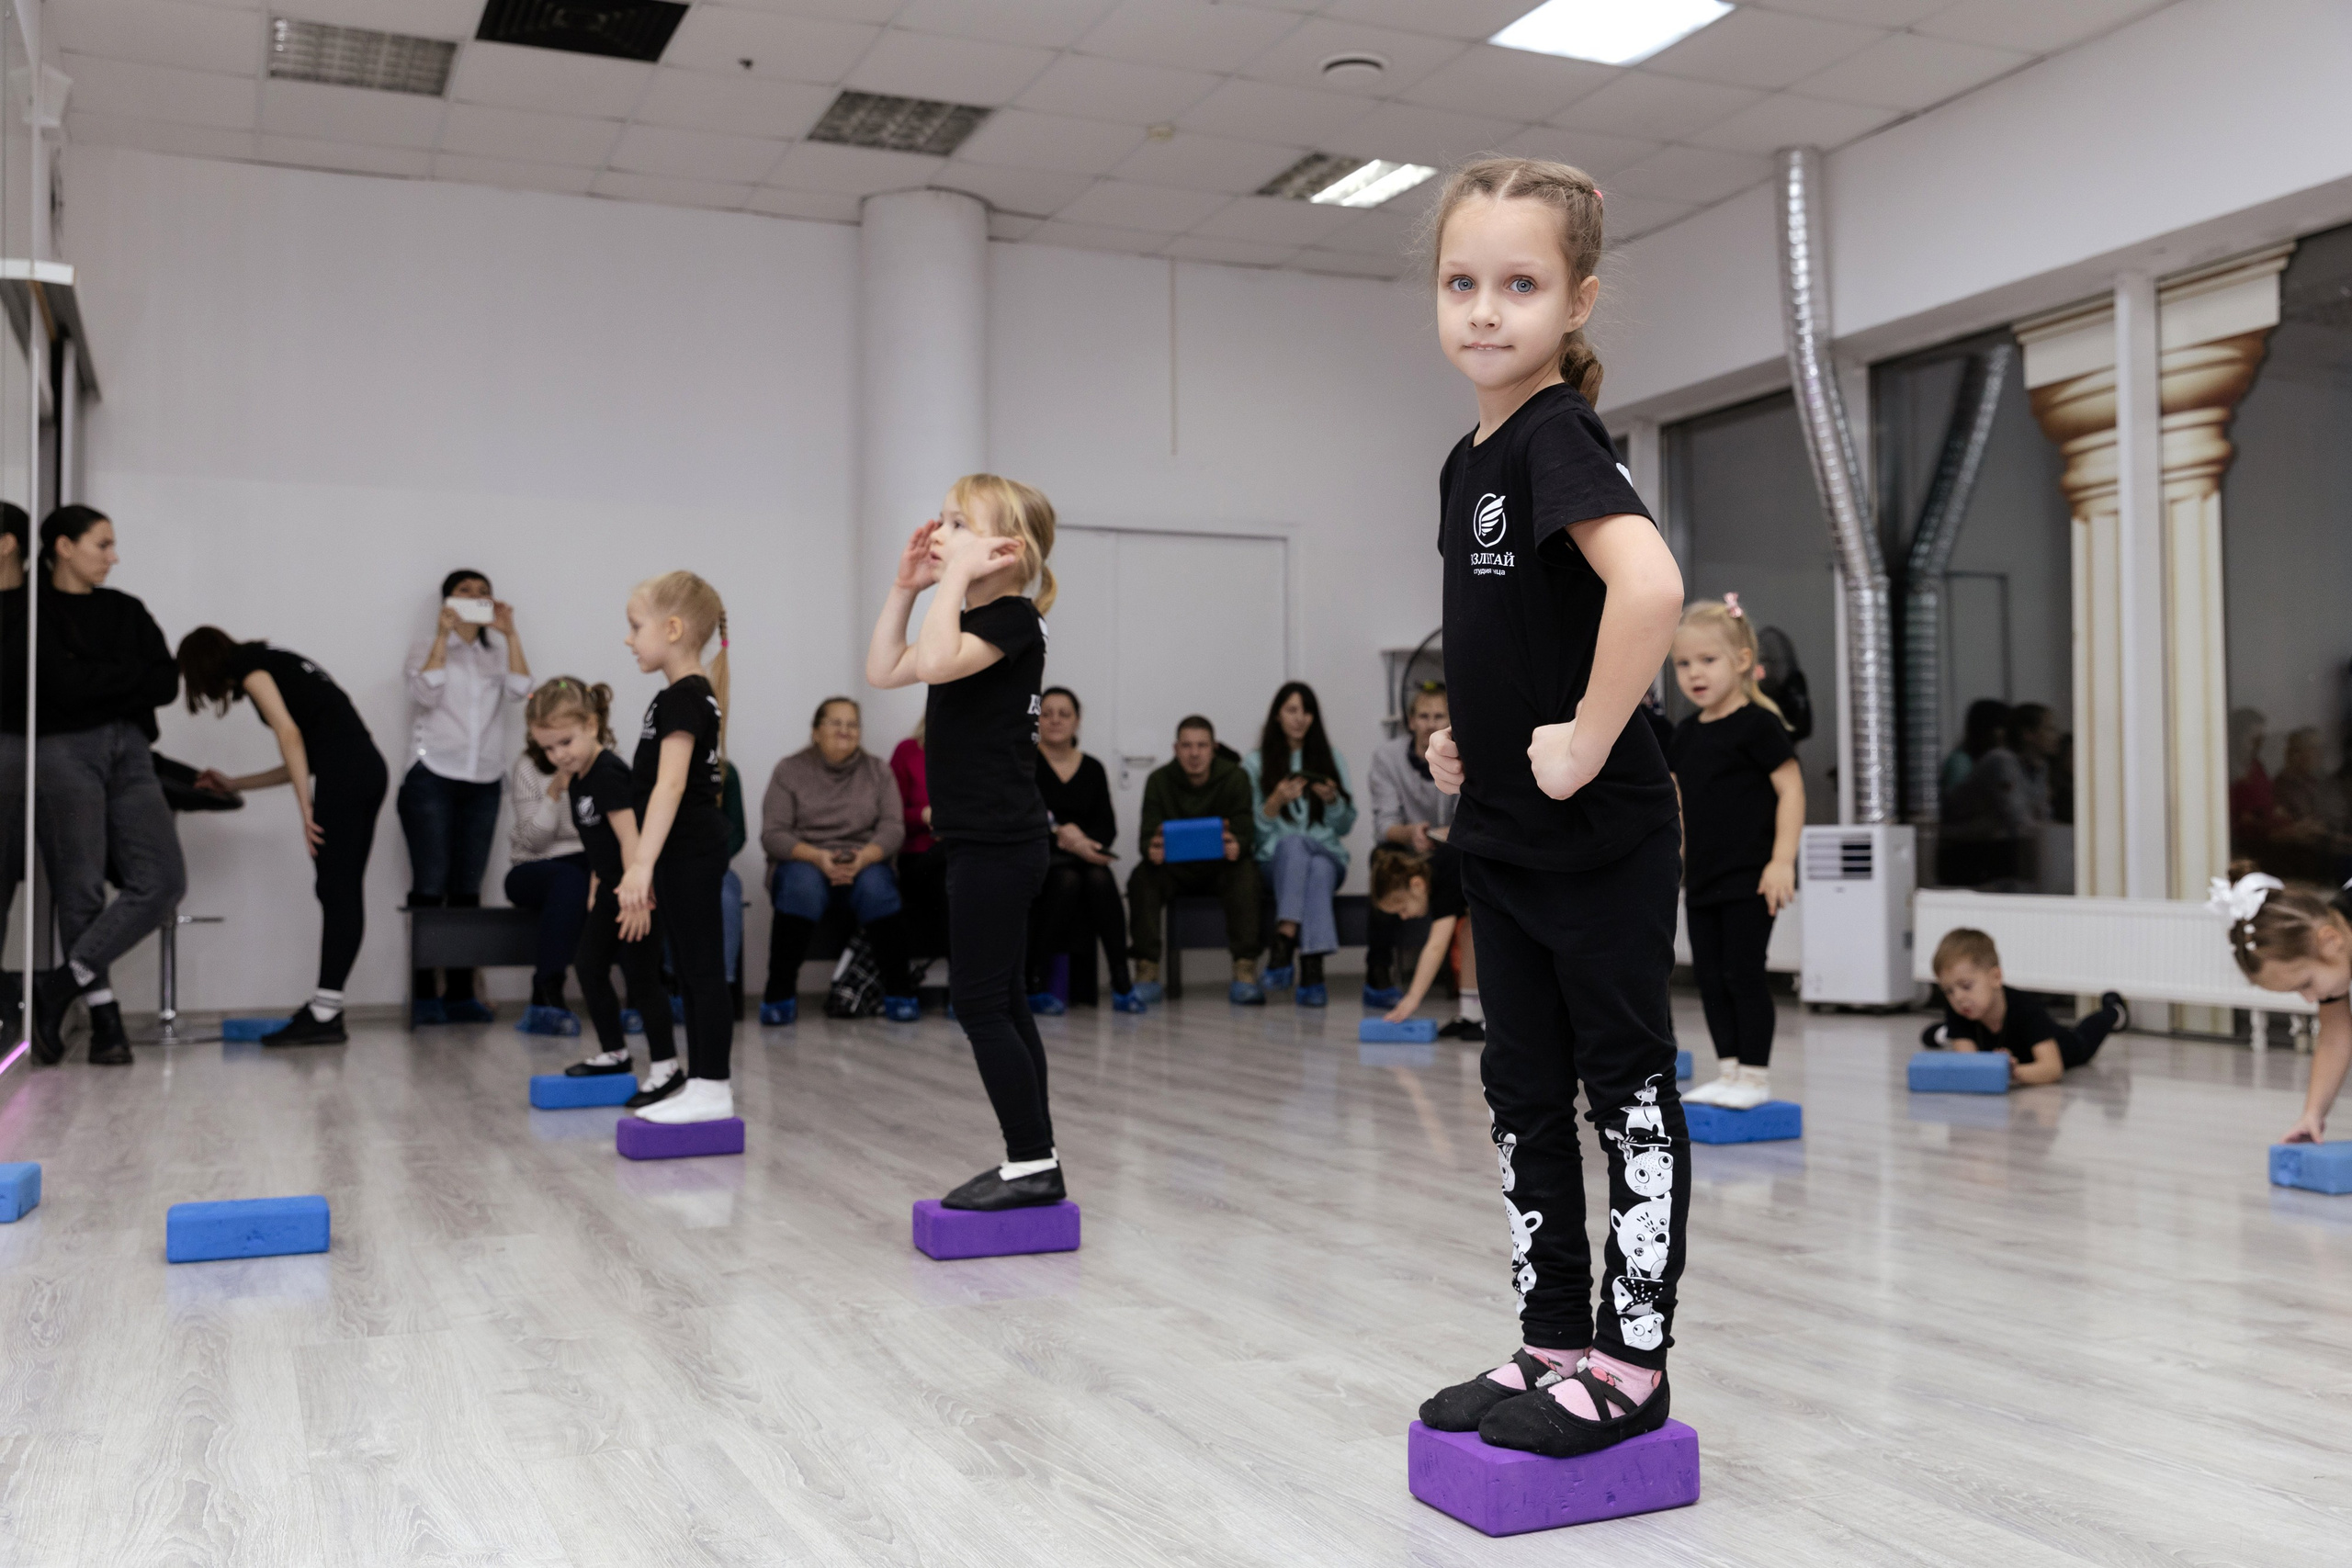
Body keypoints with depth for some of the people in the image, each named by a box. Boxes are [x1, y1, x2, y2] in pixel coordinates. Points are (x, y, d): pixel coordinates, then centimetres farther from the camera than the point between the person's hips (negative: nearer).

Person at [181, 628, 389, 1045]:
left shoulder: (249, 666, 5)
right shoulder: (279, 663, 30)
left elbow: (289, 734, -10)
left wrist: (305, 809, -14)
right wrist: (235, 785, 37)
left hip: (341, 772, -9)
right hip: (370, 765, 9)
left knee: (335, 889, -9)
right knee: (344, 891, 7)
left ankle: (325, 1015, -10)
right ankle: (326, 1007, 10)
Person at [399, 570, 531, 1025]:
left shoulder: (495, 657, 19)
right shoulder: (427, 649, 11)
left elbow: (520, 689, 0)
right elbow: (424, 694, -9)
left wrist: (510, 634, -4)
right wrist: (443, 636, -10)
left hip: (483, 782, 4)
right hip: (432, 777, -4)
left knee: (467, 889, 2)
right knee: (429, 886, -8)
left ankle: (460, 992, 3)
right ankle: (424, 994, -7)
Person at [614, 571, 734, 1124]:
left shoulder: (683, 699, -15)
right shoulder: (693, 696, 17)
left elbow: (670, 785, -26)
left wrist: (642, 863, -32)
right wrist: (649, 867, 28)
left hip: (689, 852, -10)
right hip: (687, 853, 10)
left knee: (702, 967, -6)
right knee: (691, 967, 14)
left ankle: (712, 1089, -2)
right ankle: (701, 1079, 21)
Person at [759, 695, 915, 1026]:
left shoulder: (877, 770, 12)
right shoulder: (789, 770, 6)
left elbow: (893, 827, 1)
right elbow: (772, 834, -3)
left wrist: (863, 857, -20)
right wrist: (818, 857, -20)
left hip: (863, 864, 1)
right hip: (803, 861, -1)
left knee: (877, 887, -34)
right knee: (802, 885, -36)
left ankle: (898, 993, -26)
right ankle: (778, 995, -29)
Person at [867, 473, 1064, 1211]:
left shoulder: (1012, 619, -14)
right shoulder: (973, 620, 16)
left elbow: (934, 662, -31)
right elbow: (884, 670, 18)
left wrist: (956, 576, -21)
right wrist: (906, 586, 11)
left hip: (998, 844, -10)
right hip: (990, 842, 10)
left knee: (978, 1000, -6)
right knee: (1001, 1001, 12)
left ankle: (1033, 1164, 0)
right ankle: (1033, 1162, 19)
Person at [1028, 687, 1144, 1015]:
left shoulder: (1092, 769, 13)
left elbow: (1108, 827, 5)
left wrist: (1080, 840, -16)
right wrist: (1063, 836, -24)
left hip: (1083, 857, 3)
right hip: (1038, 858, -3)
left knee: (1100, 878, -30)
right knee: (1067, 880, -34)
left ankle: (1121, 984, -33)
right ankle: (1034, 984, -30)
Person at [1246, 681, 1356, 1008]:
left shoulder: (1333, 761, 16)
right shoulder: (1255, 764, 11)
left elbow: (1345, 826, 11)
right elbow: (1251, 830, 3)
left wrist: (1332, 799, -9)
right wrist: (1276, 802, -14)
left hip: (1327, 856, 1)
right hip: (1275, 857, -1)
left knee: (1318, 869, -36)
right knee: (1294, 843, -38)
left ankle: (1283, 948, -51)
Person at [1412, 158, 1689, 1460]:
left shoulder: (1558, 438, -15)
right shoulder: (1469, 459, 11)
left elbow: (1651, 584, -34)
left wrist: (1586, 744, -26)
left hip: (1599, 839, -9)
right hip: (1500, 835, 9)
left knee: (1627, 1083, 3)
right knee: (1522, 1089, 13)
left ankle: (1630, 1364, 14)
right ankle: (1551, 1341, 25)